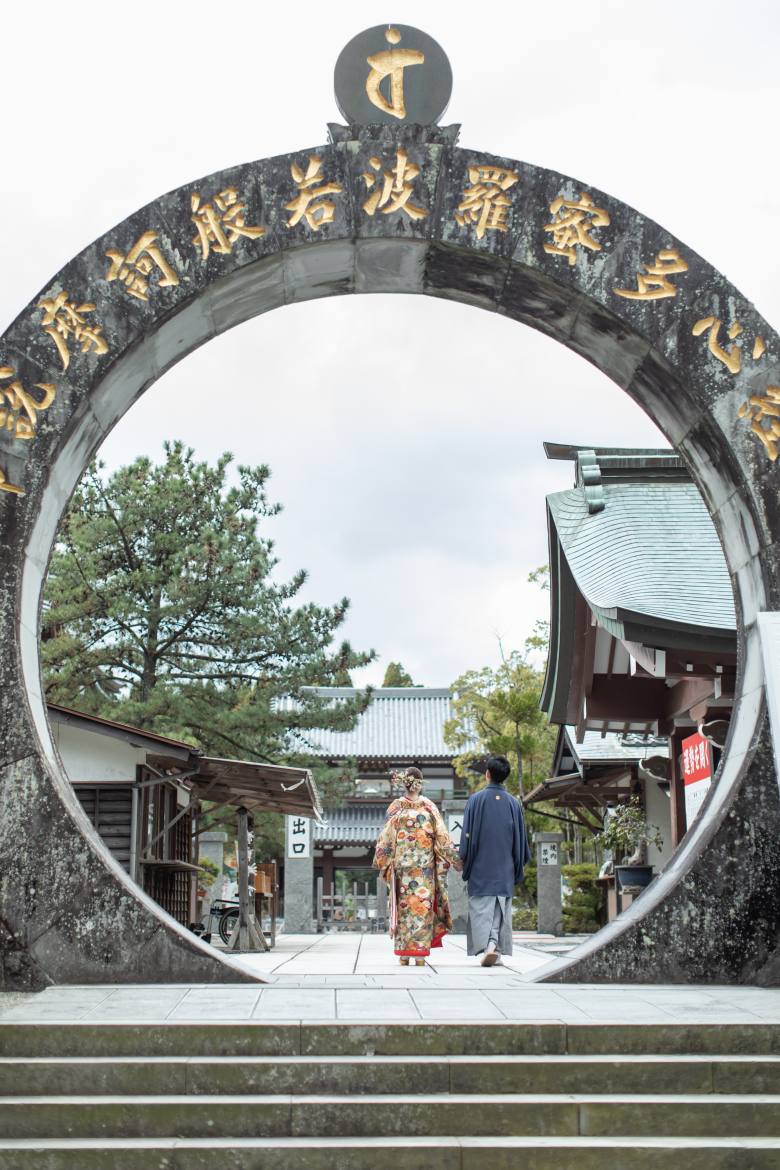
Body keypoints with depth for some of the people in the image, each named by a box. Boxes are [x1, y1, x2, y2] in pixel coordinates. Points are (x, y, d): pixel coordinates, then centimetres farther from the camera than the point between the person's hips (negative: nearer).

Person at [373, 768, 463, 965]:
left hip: (401, 862, 1)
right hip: (425, 866, -1)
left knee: (404, 904, 3)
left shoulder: (396, 807, 2)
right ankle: (419, 953, -2)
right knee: (423, 904, -1)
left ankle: (404, 953, 4)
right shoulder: (429, 807, 0)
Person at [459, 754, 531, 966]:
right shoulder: (514, 803, 3)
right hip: (505, 867, 2)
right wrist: (518, 865, 16)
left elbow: (468, 834, -5)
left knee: (480, 908, -2)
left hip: (481, 867, -2)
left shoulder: (476, 800, -5)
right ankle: (496, 946, -2)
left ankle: (485, 946, -19)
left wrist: (464, 859, 4)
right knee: (501, 908, 8)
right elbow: (520, 838, 7)